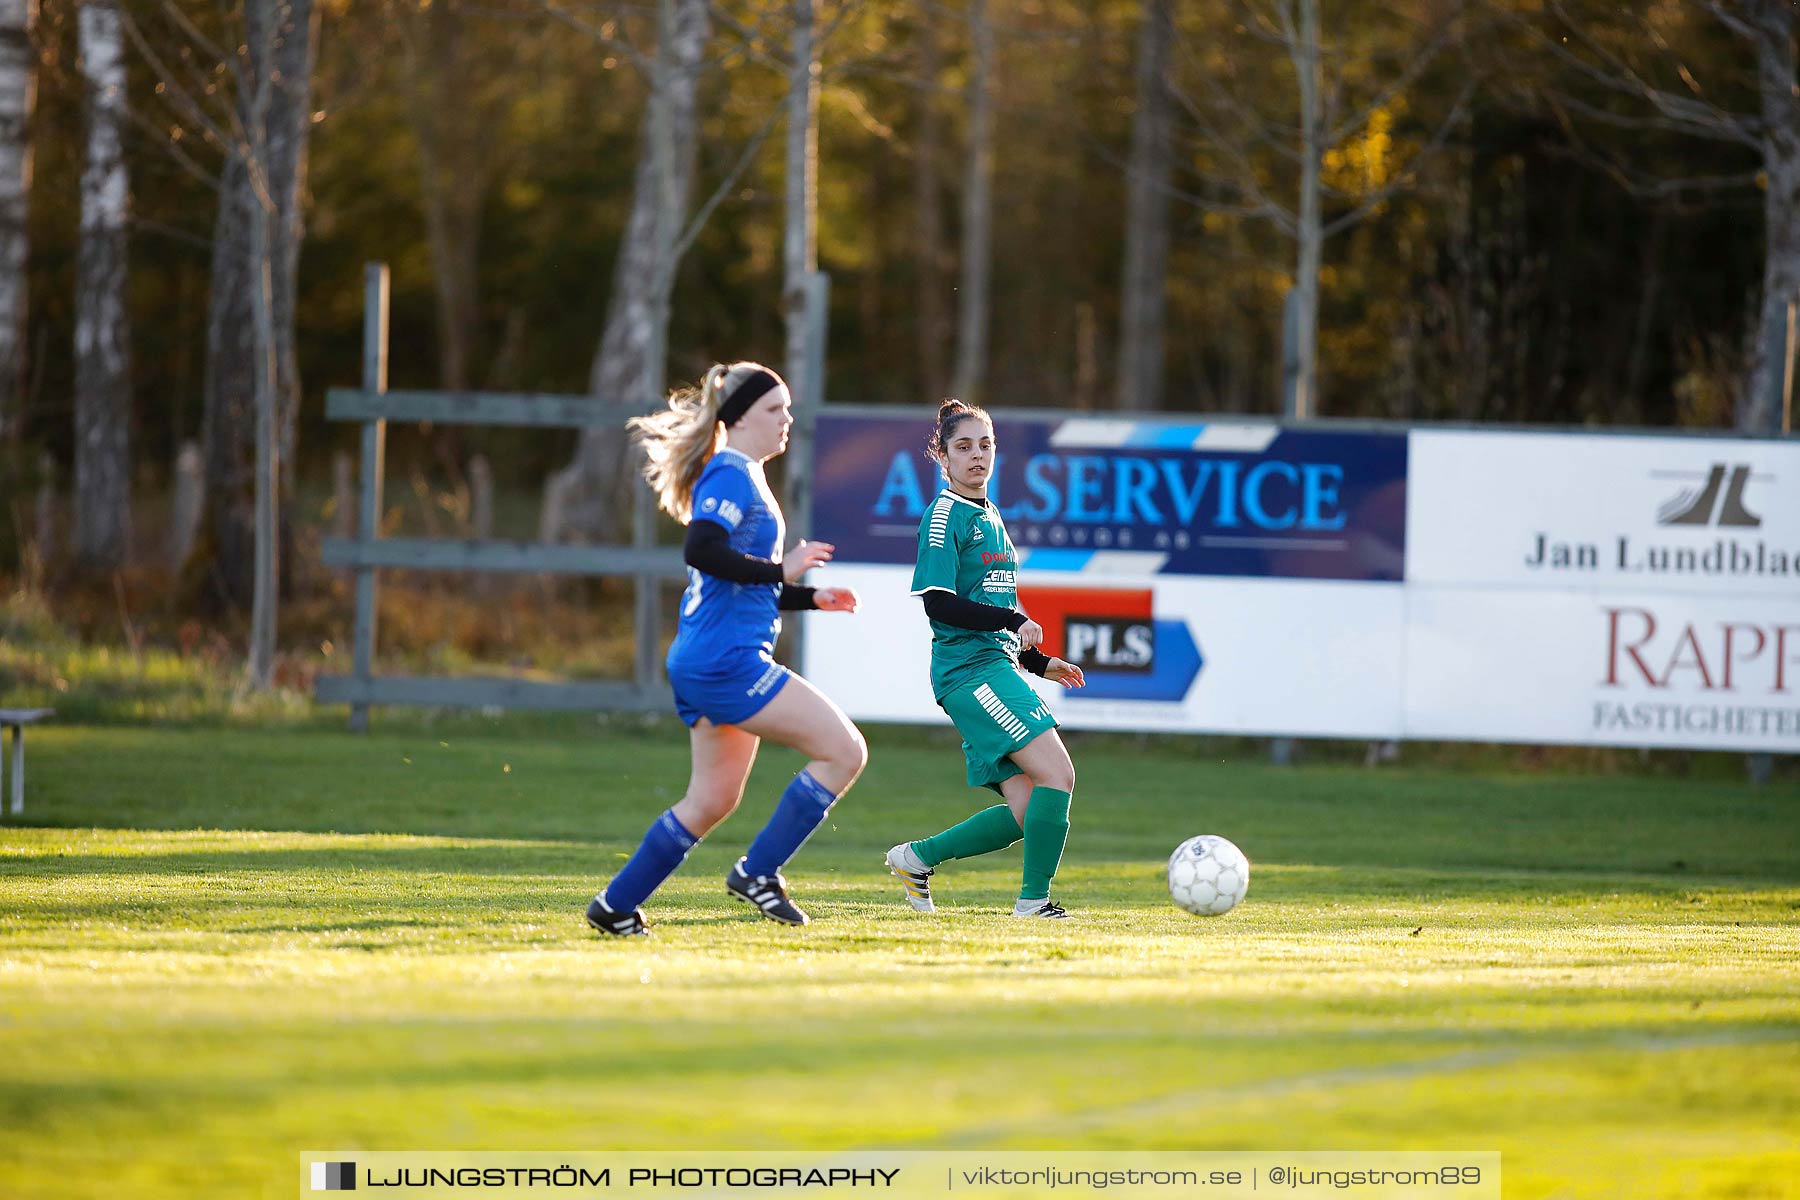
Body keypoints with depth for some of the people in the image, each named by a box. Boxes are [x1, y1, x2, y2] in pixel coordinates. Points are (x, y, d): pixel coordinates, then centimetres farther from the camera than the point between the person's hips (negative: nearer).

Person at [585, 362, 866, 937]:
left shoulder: (744, 478, 21)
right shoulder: (730, 475, -10)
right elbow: (701, 551, -25)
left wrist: (811, 598, 19)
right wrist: (782, 570, -20)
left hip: (703, 665, 11)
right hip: (727, 659, -11)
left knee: (712, 801, 16)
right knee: (844, 751, -11)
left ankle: (615, 905, 19)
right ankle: (758, 871, -7)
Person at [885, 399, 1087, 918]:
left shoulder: (990, 517, 21)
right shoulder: (945, 515, -6)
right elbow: (938, 604, -15)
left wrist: (1040, 662, 25)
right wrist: (1013, 620, -18)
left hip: (996, 669, 9)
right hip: (968, 670, -9)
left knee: (1027, 812, 2)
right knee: (1058, 775, -17)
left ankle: (917, 856, 15)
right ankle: (1034, 899, -8)